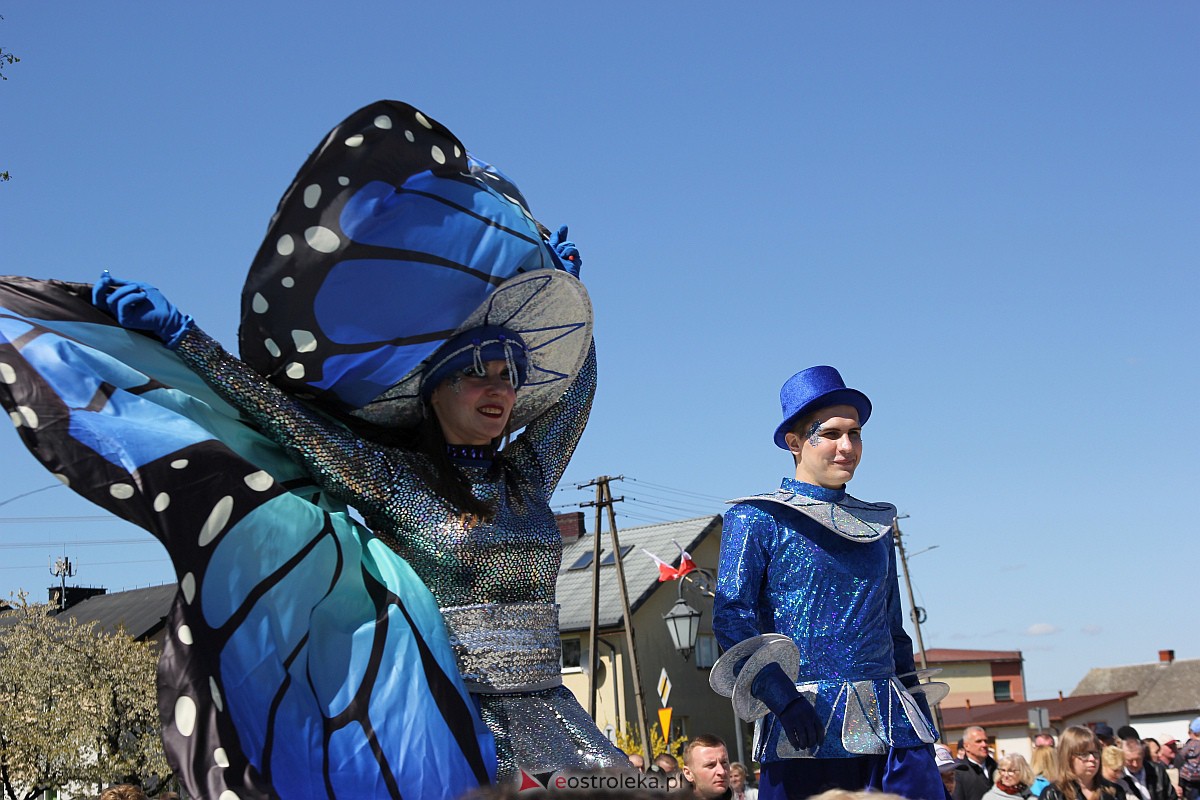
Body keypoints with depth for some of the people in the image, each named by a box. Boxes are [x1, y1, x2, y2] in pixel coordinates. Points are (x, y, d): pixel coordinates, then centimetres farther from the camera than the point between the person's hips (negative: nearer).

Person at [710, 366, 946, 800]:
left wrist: (919, 707, 16)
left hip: (891, 724, 4)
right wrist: (779, 694, -20)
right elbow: (731, 616, -8)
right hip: (806, 724, -4)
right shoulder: (757, 517, 2)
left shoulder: (876, 523, 18)